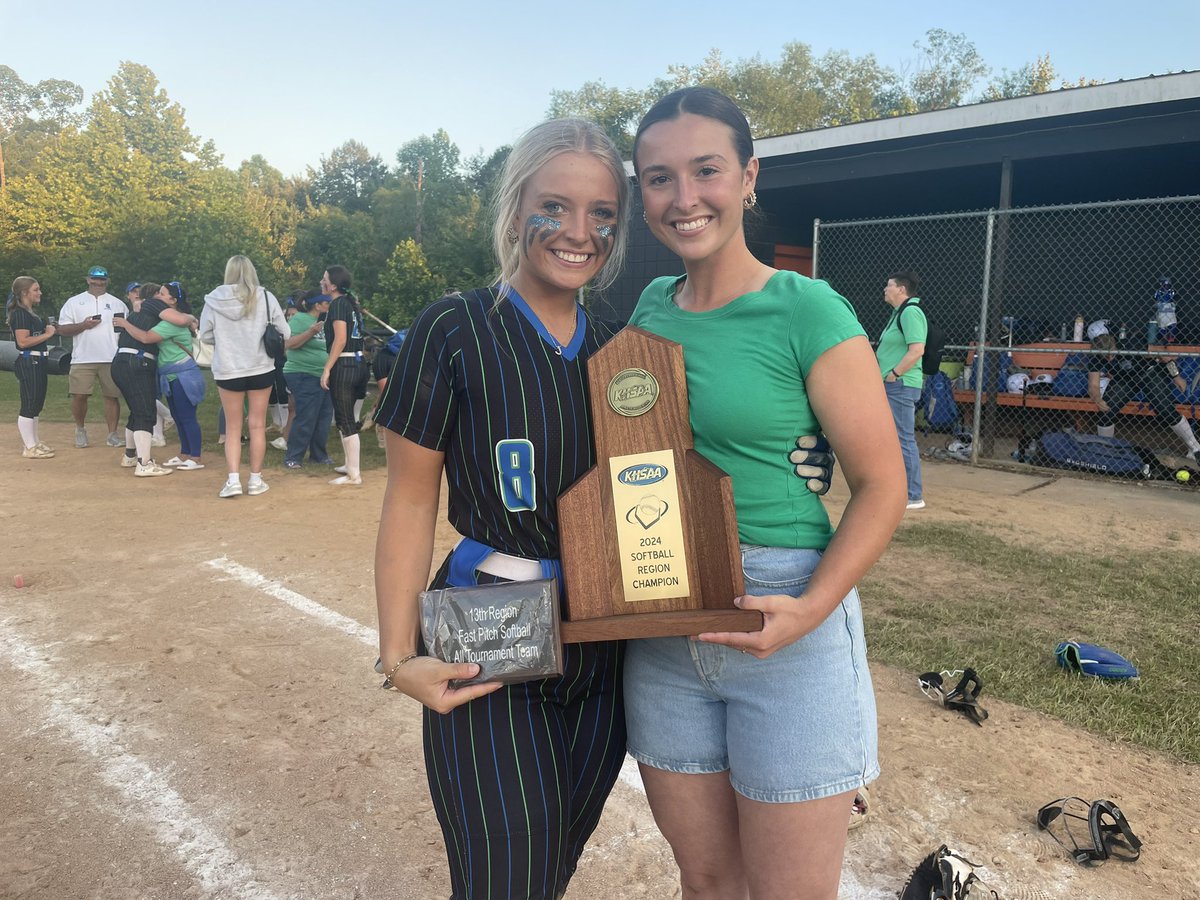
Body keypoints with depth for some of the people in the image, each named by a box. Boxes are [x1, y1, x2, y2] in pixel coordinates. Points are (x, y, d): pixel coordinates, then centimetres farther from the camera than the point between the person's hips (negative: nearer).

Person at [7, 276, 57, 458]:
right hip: (28, 363, -10)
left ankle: (34, 443, 23)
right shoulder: (20, 313, -12)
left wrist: (49, 328, 12)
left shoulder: (31, 313, 18)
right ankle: (30, 448, -2)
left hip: (38, 363, 10)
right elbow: (23, 341, -21)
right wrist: (47, 334, -16)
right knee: (29, 405, -6)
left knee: (36, 405, 15)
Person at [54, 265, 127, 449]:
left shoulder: (117, 303, 14)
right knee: (79, 396, -3)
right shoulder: (74, 302, 9)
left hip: (112, 359, 1)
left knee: (112, 396, 0)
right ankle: (80, 430, 19)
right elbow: (62, 329, 4)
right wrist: (83, 325, -12)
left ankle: (112, 435, 7)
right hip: (83, 359, -1)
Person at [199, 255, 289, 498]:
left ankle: (233, 479, 0)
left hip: (227, 371, 0)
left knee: (233, 428, 11)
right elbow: (284, 333, -2)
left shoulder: (214, 299, -6)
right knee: (257, 426, 11)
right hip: (261, 369, 0)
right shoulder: (266, 297, -8)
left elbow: (205, 335, 1)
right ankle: (255, 480, 15)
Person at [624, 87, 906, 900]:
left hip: (785, 626, -4)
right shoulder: (651, 305, 6)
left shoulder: (809, 313, -10)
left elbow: (882, 487, -8)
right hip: (662, 628, 5)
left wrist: (811, 609, -22)